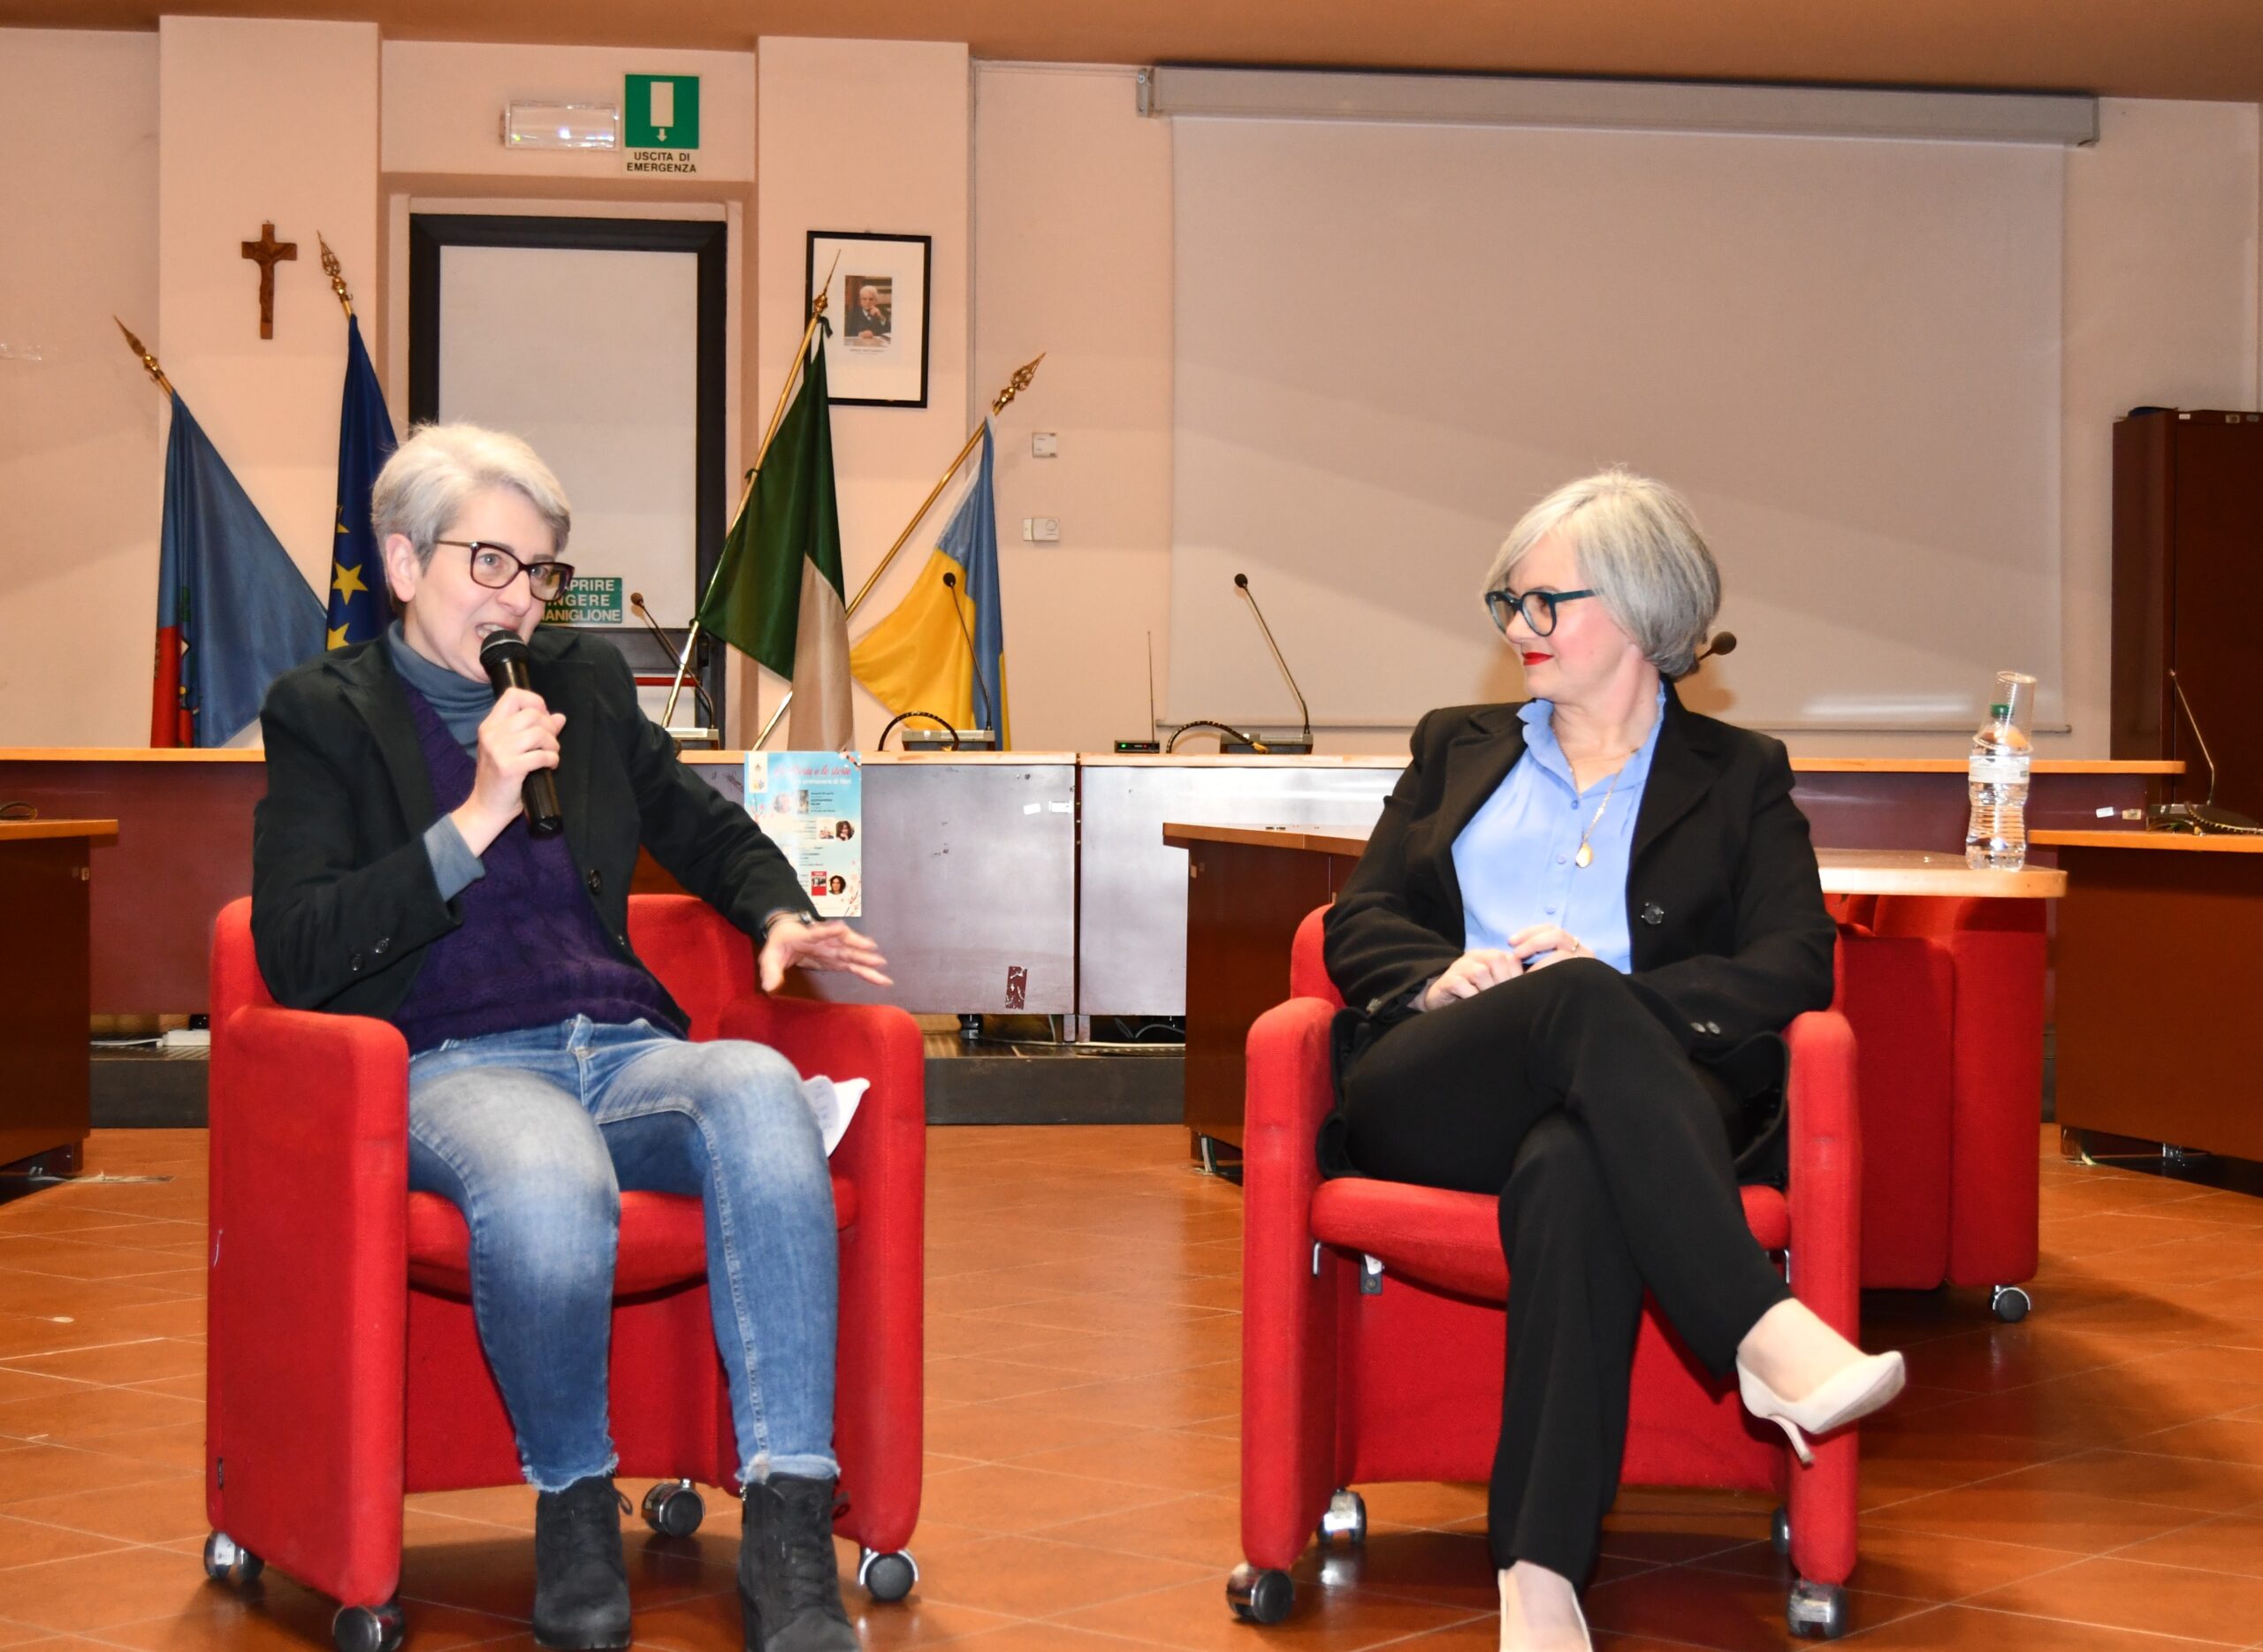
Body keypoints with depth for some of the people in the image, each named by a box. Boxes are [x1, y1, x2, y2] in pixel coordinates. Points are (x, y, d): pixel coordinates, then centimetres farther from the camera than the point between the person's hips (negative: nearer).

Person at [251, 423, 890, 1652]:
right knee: (547, 1182, -42)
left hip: (622, 1047, 4)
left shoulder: (587, 683, 21)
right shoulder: (325, 712, 9)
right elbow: (295, 957, -3)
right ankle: (574, 1506, -14)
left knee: (759, 1089, -35)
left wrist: (780, 916, 12)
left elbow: (710, 832, 35)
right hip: (453, 1066, -4)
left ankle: (790, 1538, -37)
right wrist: (475, 820, -8)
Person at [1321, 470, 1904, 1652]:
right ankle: (1764, 1334, -48)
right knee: (1580, 998, -35)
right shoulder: (1456, 748, 29)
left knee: (1571, 1172, -41)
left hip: (1617, 1099, -1)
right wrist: (1442, 976, -5)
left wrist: (1629, 993, -11)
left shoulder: (1738, 777, 21)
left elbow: (1793, 968, 6)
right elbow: (1357, 927, 19)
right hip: (1427, 1098, 1)